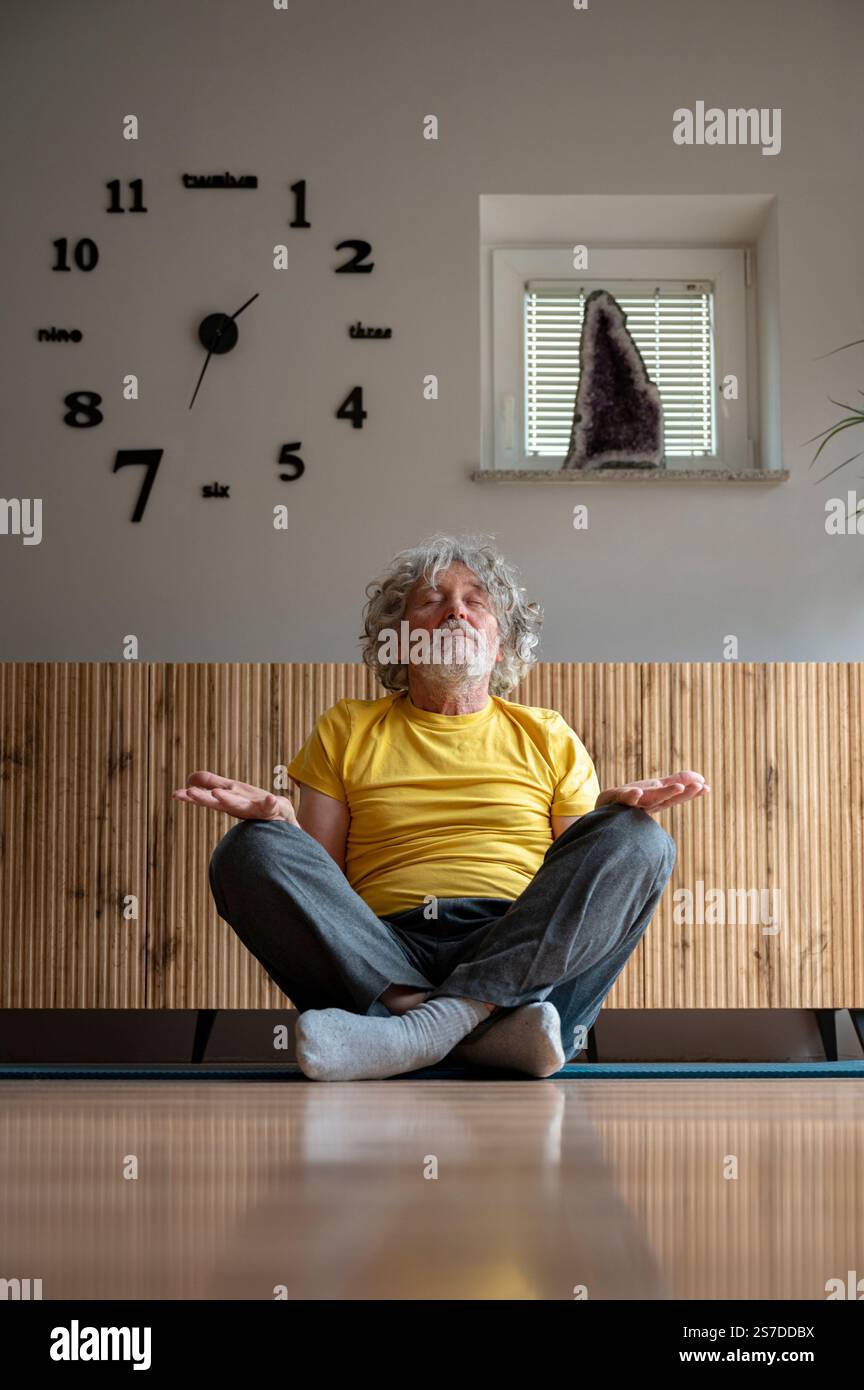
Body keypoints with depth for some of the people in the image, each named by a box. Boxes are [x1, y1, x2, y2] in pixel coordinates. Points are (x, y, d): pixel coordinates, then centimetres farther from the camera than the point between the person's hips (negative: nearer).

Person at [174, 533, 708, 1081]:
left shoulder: (545, 735, 23)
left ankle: (438, 1022, -38)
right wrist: (278, 819, -7)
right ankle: (490, 1031, -37)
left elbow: (590, 876, 16)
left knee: (638, 840, -22)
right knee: (251, 850, -23)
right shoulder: (346, 729, 21)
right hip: (382, 959, 0)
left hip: (524, 951, 1)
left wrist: (616, 812, -5)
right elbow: (313, 884, 14)